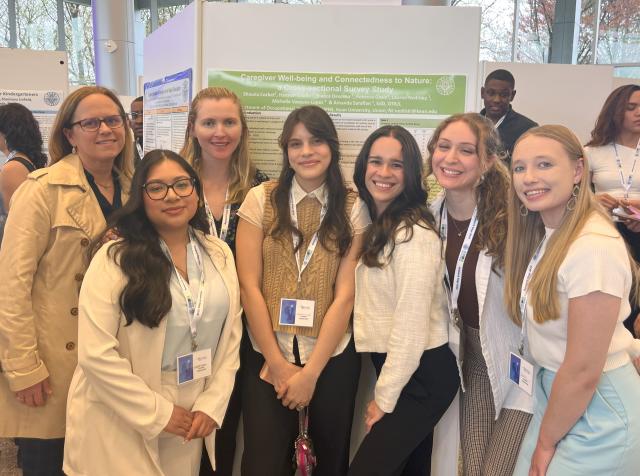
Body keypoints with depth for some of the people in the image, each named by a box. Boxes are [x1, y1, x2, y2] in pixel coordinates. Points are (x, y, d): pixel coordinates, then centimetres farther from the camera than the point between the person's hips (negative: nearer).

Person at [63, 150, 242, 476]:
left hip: (189, 418, 4)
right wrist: (158, 413, -14)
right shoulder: (115, 259, -13)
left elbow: (231, 337, 3)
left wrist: (212, 404, -4)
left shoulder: (219, 254, 1)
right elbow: (95, 353, -18)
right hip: (120, 421, -4)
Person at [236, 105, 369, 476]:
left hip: (333, 358, 1)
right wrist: (277, 363, -7)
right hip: (267, 357, 0)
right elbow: (249, 286, -5)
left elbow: (345, 295, -7)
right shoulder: (261, 199, -3)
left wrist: (310, 372, -10)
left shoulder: (353, 208, -3)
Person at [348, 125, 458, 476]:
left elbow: (411, 326, -20)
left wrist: (384, 399, -12)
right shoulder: (375, 226, 9)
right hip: (393, 367, 8)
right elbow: (377, 309, 8)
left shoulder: (414, 234, -19)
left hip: (422, 374, -8)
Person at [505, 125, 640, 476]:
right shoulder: (545, 234, 2)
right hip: (554, 392, 8)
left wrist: (546, 441, -9)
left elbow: (584, 372, -23)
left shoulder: (595, 248, -26)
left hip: (598, 410, -7)